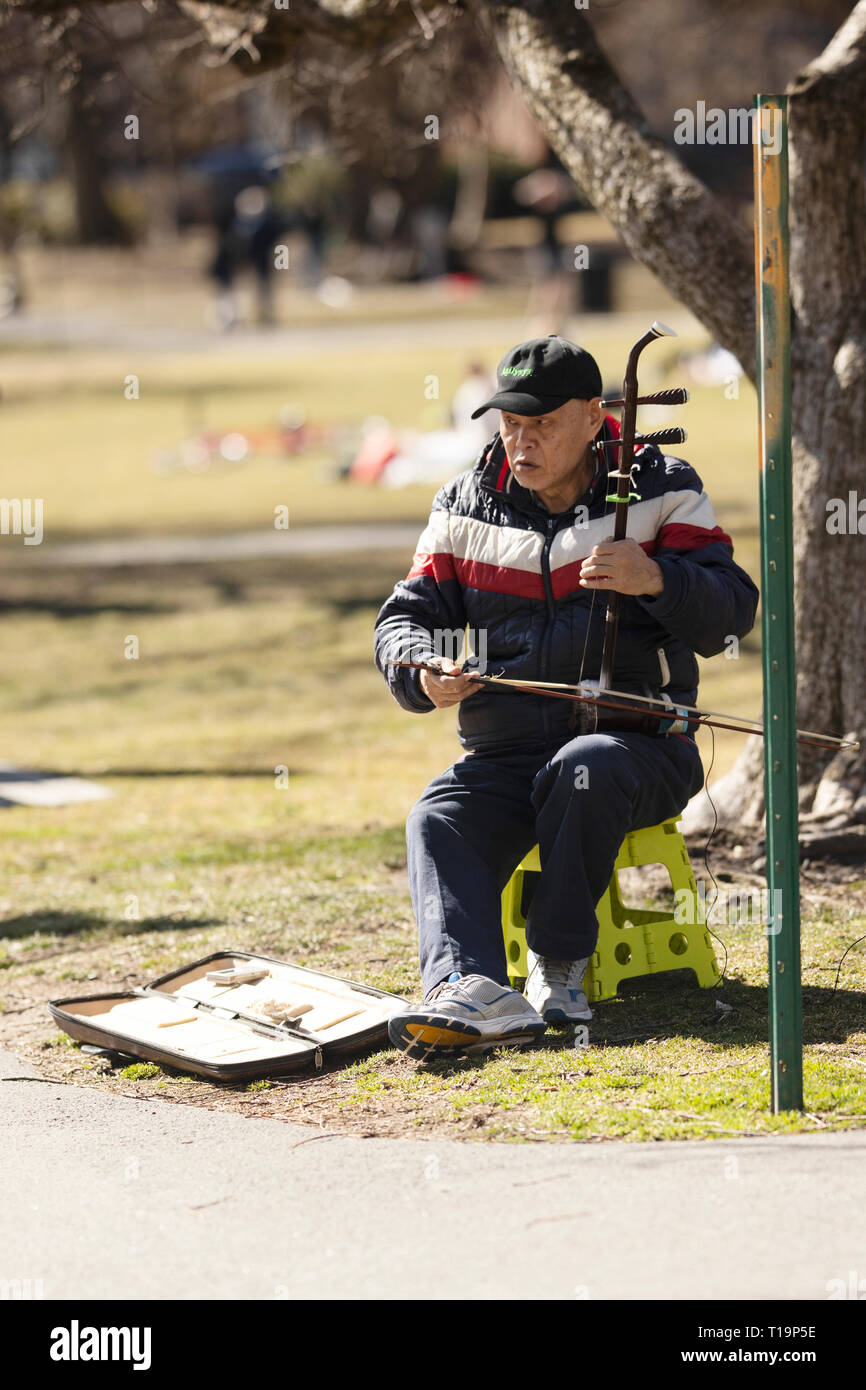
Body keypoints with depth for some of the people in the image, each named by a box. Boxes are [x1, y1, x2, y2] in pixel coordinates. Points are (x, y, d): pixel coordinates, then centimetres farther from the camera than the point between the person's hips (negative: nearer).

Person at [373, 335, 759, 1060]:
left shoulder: (662, 490, 3)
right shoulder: (466, 506, 12)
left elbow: (731, 613, -5)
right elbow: (406, 618, 11)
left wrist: (658, 580, -26)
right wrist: (423, 672, -14)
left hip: (638, 742, -3)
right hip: (505, 750, 3)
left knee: (585, 768, -37)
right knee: (439, 822, -27)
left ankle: (560, 964, -22)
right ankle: (474, 989, -50)